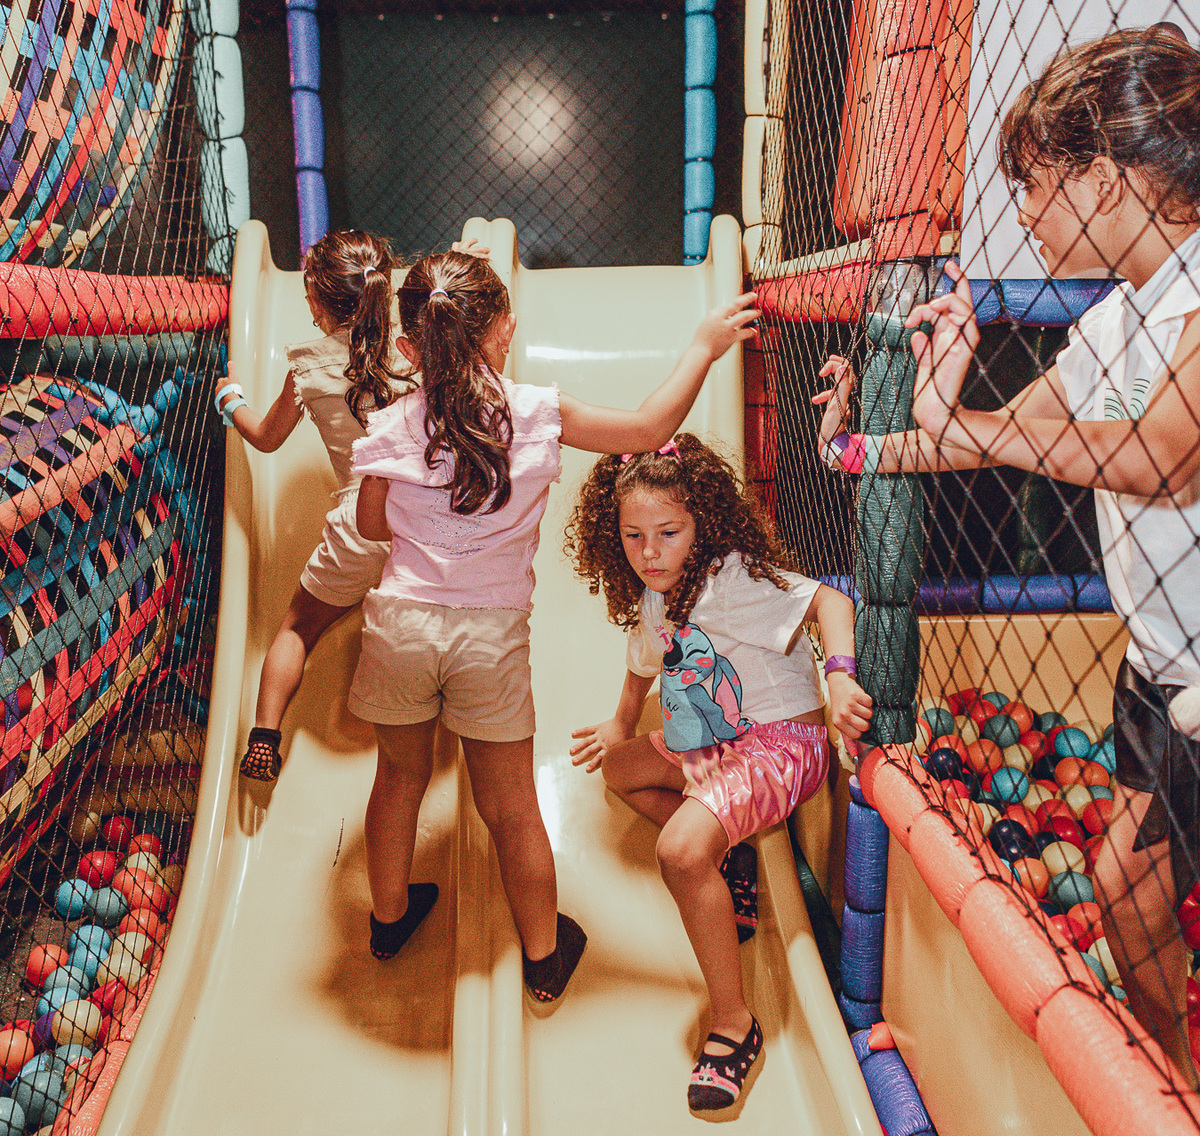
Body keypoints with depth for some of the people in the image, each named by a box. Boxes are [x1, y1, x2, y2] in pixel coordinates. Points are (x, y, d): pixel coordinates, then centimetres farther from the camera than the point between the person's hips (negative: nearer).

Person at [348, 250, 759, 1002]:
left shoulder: (391, 426, -4)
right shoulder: (539, 413, -10)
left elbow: (373, 528, 7)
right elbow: (650, 429, -4)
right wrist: (704, 348, 9)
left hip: (402, 622, 2)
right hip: (492, 633, -2)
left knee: (401, 775, 24)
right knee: (511, 806, 12)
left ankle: (389, 915, 46)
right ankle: (544, 954, 31)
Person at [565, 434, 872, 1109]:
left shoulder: (730, 577, -21)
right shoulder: (652, 596, 5)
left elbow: (828, 600, -30)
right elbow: (646, 661, 25)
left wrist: (840, 678, -45)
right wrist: (621, 726, 35)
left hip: (781, 744, -10)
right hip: (715, 747, 10)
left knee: (680, 849, -29)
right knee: (618, 767, 24)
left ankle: (735, 1025, -11)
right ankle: (729, 865, 15)